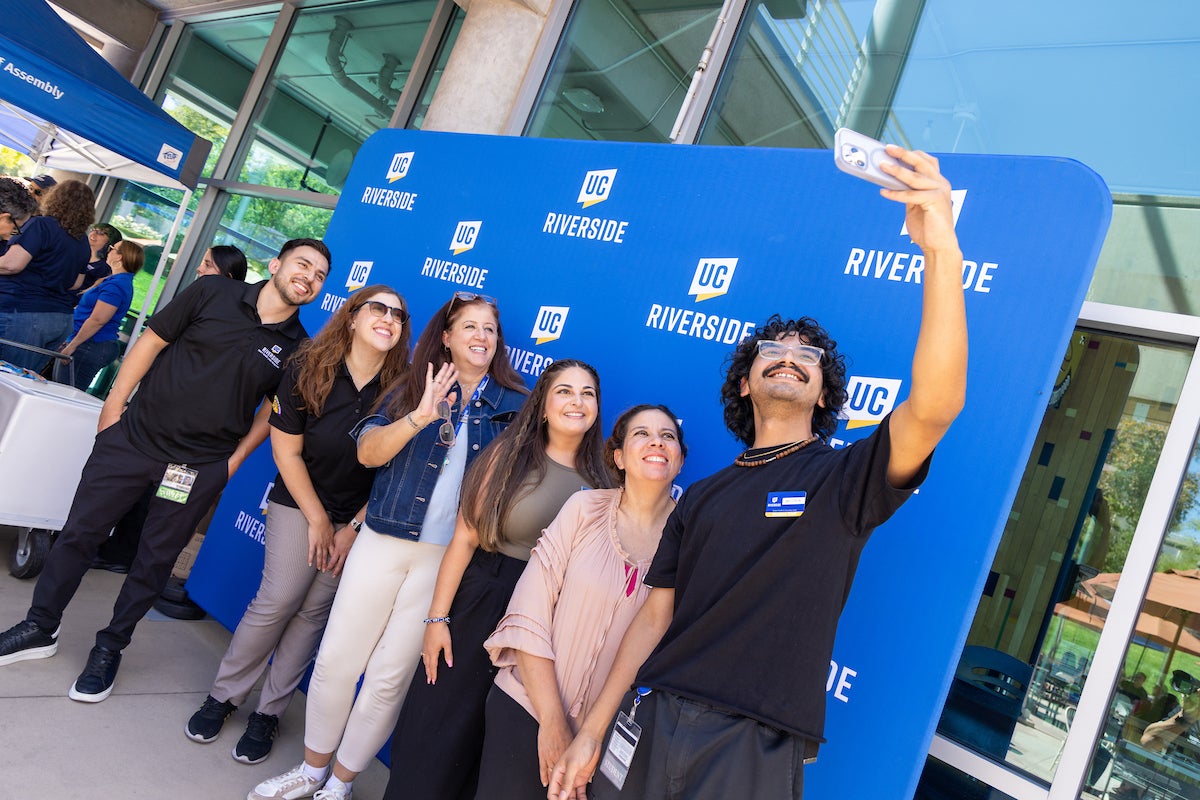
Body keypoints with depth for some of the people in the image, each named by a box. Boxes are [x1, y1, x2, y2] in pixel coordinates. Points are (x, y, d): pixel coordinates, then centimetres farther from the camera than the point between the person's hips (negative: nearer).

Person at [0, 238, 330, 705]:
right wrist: (114, 404, 1)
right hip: (134, 438, 0)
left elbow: (275, 408, 9)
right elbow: (151, 342, 2)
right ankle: (40, 629, 31)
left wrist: (236, 458, 3)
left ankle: (109, 649, 29)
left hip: (201, 468, 0)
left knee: (155, 560, 9)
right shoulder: (214, 294, -4)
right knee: (79, 533, 10)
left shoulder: (297, 347, -2)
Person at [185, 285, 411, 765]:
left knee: (314, 612, 4)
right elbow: (286, 451, -7)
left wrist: (353, 528, -7)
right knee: (278, 600, -7)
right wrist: (318, 520, -7)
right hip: (300, 504, -1)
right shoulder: (307, 370, -12)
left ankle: (269, 712, 19)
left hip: (361, 518, 1)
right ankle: (225, 694, 17)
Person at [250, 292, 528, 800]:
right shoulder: (412, 389, 6)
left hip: (449, 558, -1)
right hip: (383, 542, 2)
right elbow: (368, 451, -8)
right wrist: (420, 417, -22)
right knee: (335, 659, 8)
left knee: (390, 678, 6)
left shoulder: (515, 405, 3)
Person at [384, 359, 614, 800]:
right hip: (481, 605, -2)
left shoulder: (602, 480, 1)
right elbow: (465, 536, -8)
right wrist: (437, 617, -11)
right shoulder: (510, 455, -6)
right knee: (439, 733, 8)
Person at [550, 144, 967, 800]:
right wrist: (591, 732, 6)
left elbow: (935, 404, -20)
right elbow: (655, 616, 10)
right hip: (652, 720, 4)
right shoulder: (703, 496, 11)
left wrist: (941, 251, -31)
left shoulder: (843, 477, -2)